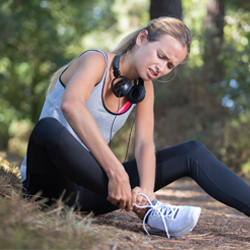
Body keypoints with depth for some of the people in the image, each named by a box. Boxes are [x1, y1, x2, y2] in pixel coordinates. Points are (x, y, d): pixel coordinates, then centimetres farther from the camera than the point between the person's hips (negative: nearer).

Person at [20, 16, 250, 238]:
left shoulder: (143, 88, 8)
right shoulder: (97, 61, -14)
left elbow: (145, 143, -5)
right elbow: (70, 104, -36)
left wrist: (146, 189, -27)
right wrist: (115, 171, -44)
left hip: (89, 185, 6)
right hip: (52, 179, -6)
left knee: (192, 152, -1)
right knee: (49, 128, -41)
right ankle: (146, 210, -38)